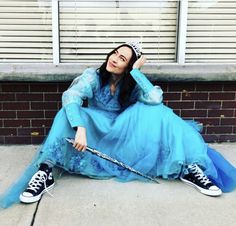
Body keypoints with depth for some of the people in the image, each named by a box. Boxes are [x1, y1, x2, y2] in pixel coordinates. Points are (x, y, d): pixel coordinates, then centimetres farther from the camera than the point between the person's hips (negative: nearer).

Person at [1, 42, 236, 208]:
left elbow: (155, 98, -27)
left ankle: (188, 169, -25)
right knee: (67, 114, -28)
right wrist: (80, 128, -45)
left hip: (124, 133, 1)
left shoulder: (133, 84, -5)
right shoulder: (93, 75, -9)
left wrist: (136, 71, -22)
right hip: (96, 129, -1)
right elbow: (70, 97, -29)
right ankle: (45, 172, -35)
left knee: (158, 112, -20)